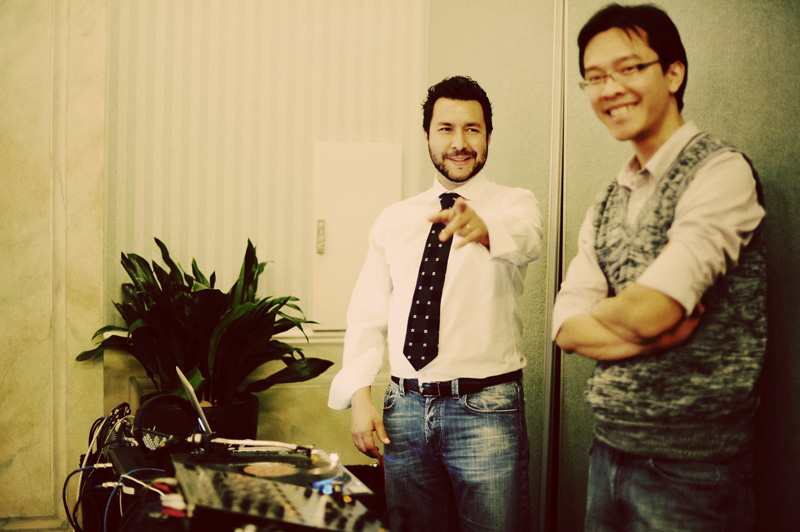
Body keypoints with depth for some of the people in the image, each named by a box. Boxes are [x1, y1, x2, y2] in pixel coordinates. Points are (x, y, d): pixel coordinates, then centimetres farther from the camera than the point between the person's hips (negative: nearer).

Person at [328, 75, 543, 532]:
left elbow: (525, 237, -24)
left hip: (486, 409, -3)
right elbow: (367, 313, 9)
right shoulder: (395, 220, 11)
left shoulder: (514, 203, 1)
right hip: (405, 409, 4)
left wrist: (485, 229, -46)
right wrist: (360, 396, -3)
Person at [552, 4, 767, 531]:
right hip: (609, 449, 7)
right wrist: (658, 334, -16)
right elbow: (566, 327, 1)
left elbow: (649, 310, -23)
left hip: (691, 466, -6)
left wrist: (597, 312, -2)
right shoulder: (607, 205, 10)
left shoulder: (721, 171, -13)